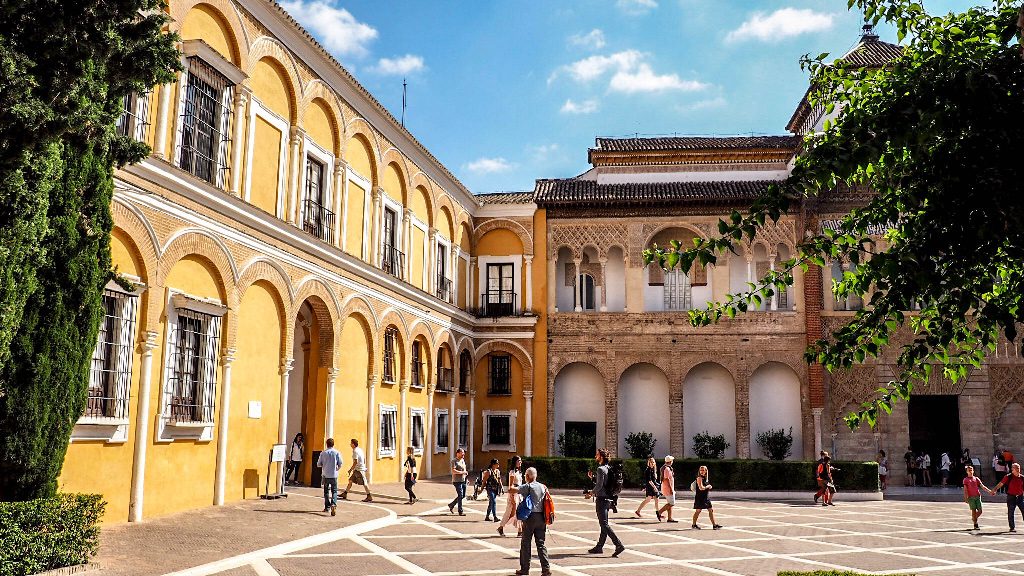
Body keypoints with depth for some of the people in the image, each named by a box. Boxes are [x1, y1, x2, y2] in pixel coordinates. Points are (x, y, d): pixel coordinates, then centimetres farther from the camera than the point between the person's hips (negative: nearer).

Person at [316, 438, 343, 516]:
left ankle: (327, 507, 19)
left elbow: (318, 464, 1)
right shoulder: (337, 453, -4)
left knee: (326, 491, 15)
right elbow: (340, 464, -4)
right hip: (334, 475, -1)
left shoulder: (323, 453, -2)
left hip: (325, 475, 1)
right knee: (334, 491, 4)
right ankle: (333, 504, -20)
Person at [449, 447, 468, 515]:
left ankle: (451, 505, 29)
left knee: (463, 496, 13)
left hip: (463, 480, 9)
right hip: (457, 481, -9)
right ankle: (460, 512, 3)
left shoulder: (463, 460, 15)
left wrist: (466, 472, 11)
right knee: (460, 496, -6)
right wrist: (462, 472, -20)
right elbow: (453, 471, -22)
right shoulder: (454, 461, -12)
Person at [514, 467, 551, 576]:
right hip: (541, 517, 5)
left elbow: (511, 490, -16)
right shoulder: (542, 486, 9)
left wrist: (510, 487, 8)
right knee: (541, 543, 8)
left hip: (530, 517, -5)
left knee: (525, 543, 5)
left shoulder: (527, 486, -8)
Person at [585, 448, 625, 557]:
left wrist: (592, 493, -7)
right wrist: (592, 477, 13)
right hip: (608, 498, 10)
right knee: (604, 524, 13)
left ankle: (619, 545, -15)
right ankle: (599, 547, 21)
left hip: (602, 499, -10)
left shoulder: (601, 469, -15)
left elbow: (599, 485, -20)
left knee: (604, 524, -9)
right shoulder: (608, 468, 13)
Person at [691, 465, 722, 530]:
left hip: (706, 497, 9)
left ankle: (714, 525, 11)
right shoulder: (699, 478, -14)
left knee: (711, 510, 7)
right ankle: (694, 525, 10)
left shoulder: (705, 478, 13)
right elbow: (701, 488, -23)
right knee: (698, 511, 0)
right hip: (700, 497, -9)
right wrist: (708, 486, -10)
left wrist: (709, 487, 5)